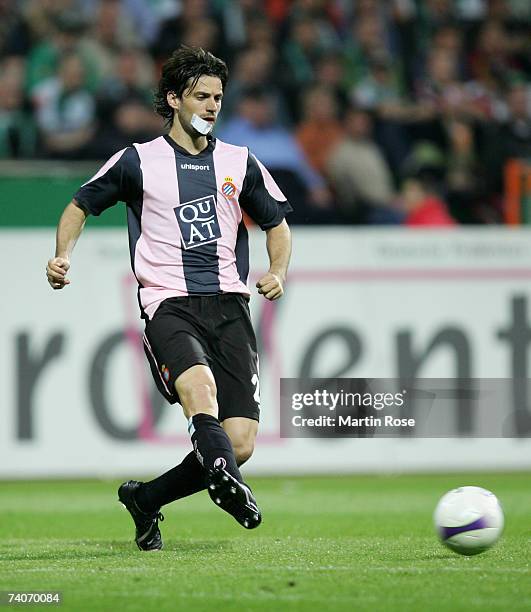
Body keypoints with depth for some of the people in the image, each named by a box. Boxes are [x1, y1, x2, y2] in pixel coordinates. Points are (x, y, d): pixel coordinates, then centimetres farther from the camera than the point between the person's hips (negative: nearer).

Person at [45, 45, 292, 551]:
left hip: (229, 305, 3)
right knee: (200, 384, -38)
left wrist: (278, 273, 7)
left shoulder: (240, 163, 15)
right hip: (169, 304, -3)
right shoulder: (138, 162, 8)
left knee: (241, 444, -8)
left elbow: (277, 224, 26)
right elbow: (80, 206, 19)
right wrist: (62, 256, 1)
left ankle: (145, 498, 14)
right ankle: (230, 488, -50)